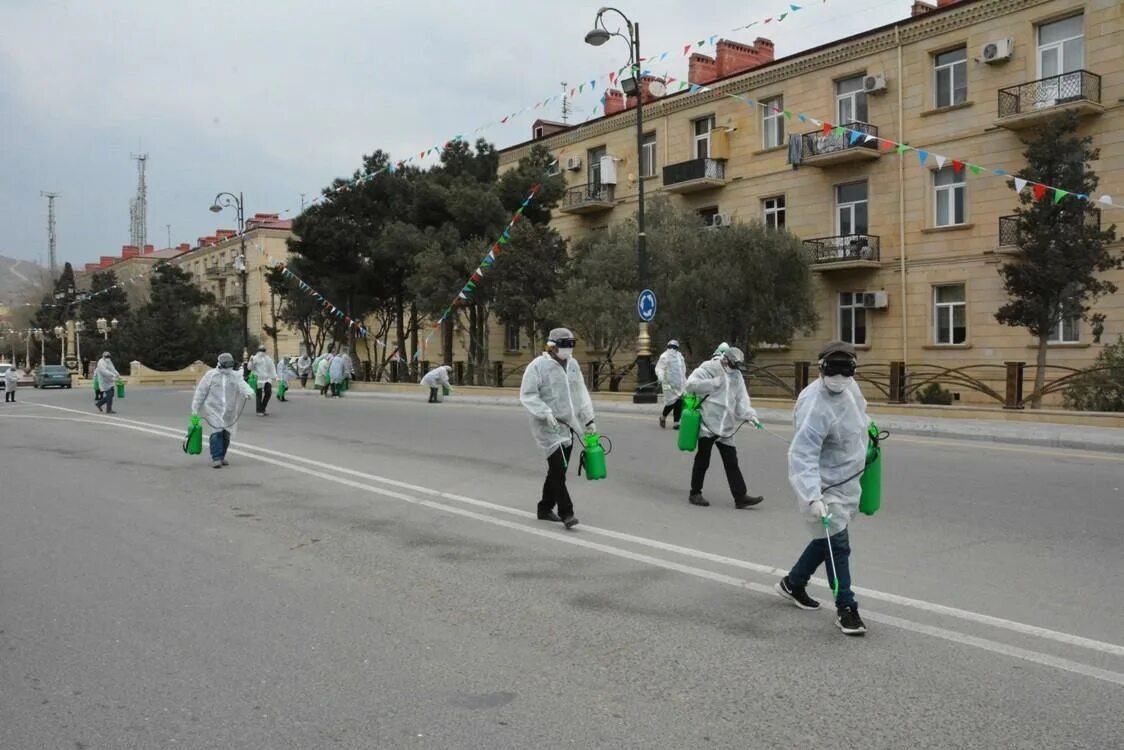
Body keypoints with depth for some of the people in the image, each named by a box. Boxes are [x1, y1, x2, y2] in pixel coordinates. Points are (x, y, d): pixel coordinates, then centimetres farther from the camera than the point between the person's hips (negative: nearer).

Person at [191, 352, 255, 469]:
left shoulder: (236, 376, 3)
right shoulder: (211, 375, -1)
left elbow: (243, 385, -15)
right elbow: (201, 391, 2)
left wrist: (248, 392, -39)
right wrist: (195, 408, 2)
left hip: (229, 411, 3)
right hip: (214, 409, -3)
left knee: (226, 434, 8)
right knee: (216, 433, -14)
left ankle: (222, 457, 25)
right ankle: (216, 458, -9)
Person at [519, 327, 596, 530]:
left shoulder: (573, 365, 12)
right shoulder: (538, 365, -10)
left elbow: (581, 393, 16)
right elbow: (527, 395, -13)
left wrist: (588, 420, 11)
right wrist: (546, 413, -23)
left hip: (568, 425, 7)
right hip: (548, 426, -7)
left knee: (558, 470, 12)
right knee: (558, 469, -11)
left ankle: (545, 509, 24)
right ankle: (566, 513, -8)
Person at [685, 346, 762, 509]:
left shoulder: (736, 375, 10)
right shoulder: (708, 368, -8)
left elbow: (741, 398, 3)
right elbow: (691, 385, -17)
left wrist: (748, 414, -13)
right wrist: (714, 383, -19)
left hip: (726, 427, 6)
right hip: (707, 423, -5)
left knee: (731, 462, 5)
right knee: (702, 460, 3)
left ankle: (740, 497, 6)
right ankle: (695, 494, 17)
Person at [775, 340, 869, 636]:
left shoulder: (849, 387, -3)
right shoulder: (814, 407, -30)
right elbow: (802, 456, -35)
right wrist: (812, 498, -43)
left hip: (846, 478, 9)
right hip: (825, 485, -9)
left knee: (828, 537, 20)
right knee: (837, 544, -4)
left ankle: (793, 583, 39)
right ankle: (846, 608, 11)